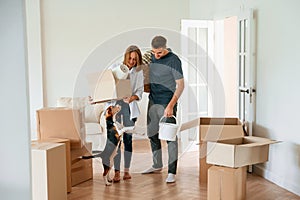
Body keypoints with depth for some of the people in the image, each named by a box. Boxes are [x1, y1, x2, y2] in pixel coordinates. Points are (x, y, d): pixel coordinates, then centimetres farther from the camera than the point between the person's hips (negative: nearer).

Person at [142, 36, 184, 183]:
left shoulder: (173, 60, -15)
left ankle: (171, 172, 2)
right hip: (152, 102, 8)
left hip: (167, 104, -7)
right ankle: (157, 165, 31)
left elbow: (180, 85, -17)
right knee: (152, 134, 15)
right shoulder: (152, 57, 6)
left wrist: (171, 105, -24)